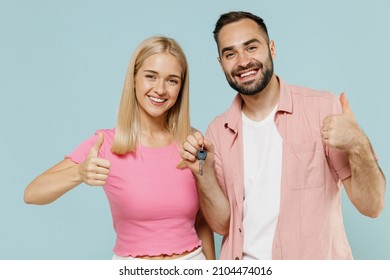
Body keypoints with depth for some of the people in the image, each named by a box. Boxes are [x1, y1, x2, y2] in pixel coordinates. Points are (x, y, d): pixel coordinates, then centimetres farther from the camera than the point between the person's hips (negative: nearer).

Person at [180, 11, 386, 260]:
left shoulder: (324, 108, -15)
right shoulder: (217, 132, -4)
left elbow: (371, 207, -13)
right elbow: (223, 223, -3)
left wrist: (358, 146, -30)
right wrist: (204, 174, -20)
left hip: (316, 265, -2)